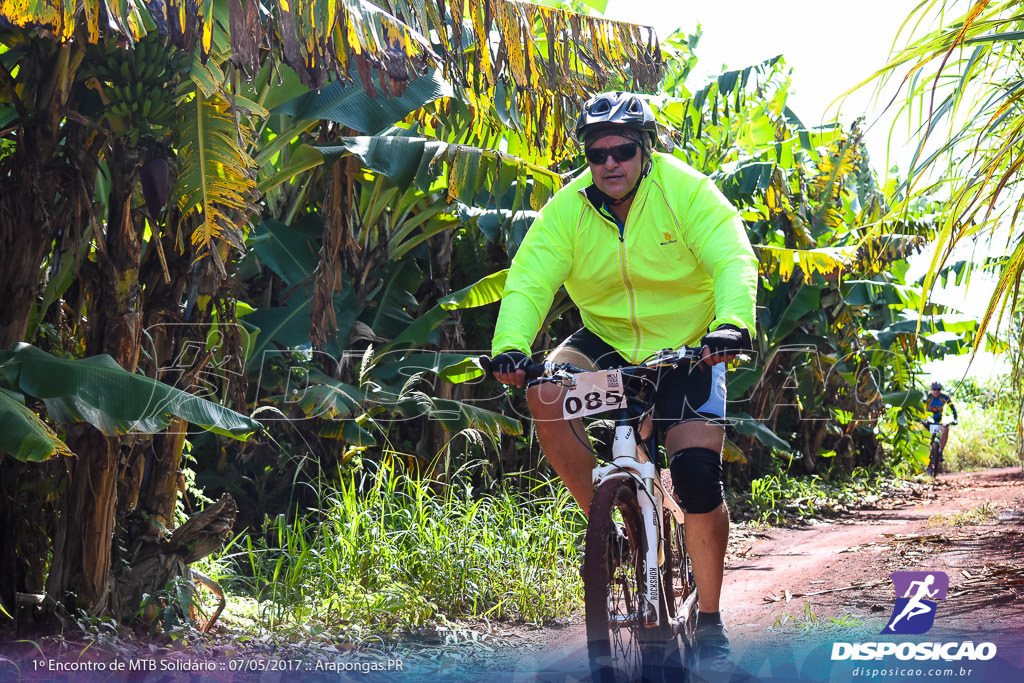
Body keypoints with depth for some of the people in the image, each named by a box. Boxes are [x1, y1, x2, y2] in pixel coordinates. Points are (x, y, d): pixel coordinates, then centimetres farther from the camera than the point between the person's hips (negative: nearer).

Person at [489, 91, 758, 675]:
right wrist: (510, 346, -39)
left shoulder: (686, 191, -16)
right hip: (608, 342, 3)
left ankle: (711, 622, 3)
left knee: (698, 478, -15)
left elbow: (734, 261, -27)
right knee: (546, 392, -28)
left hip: (686, 350, -2)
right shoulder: (566, 210, -10)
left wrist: (733, 322, -47)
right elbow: (528, 283, -20)